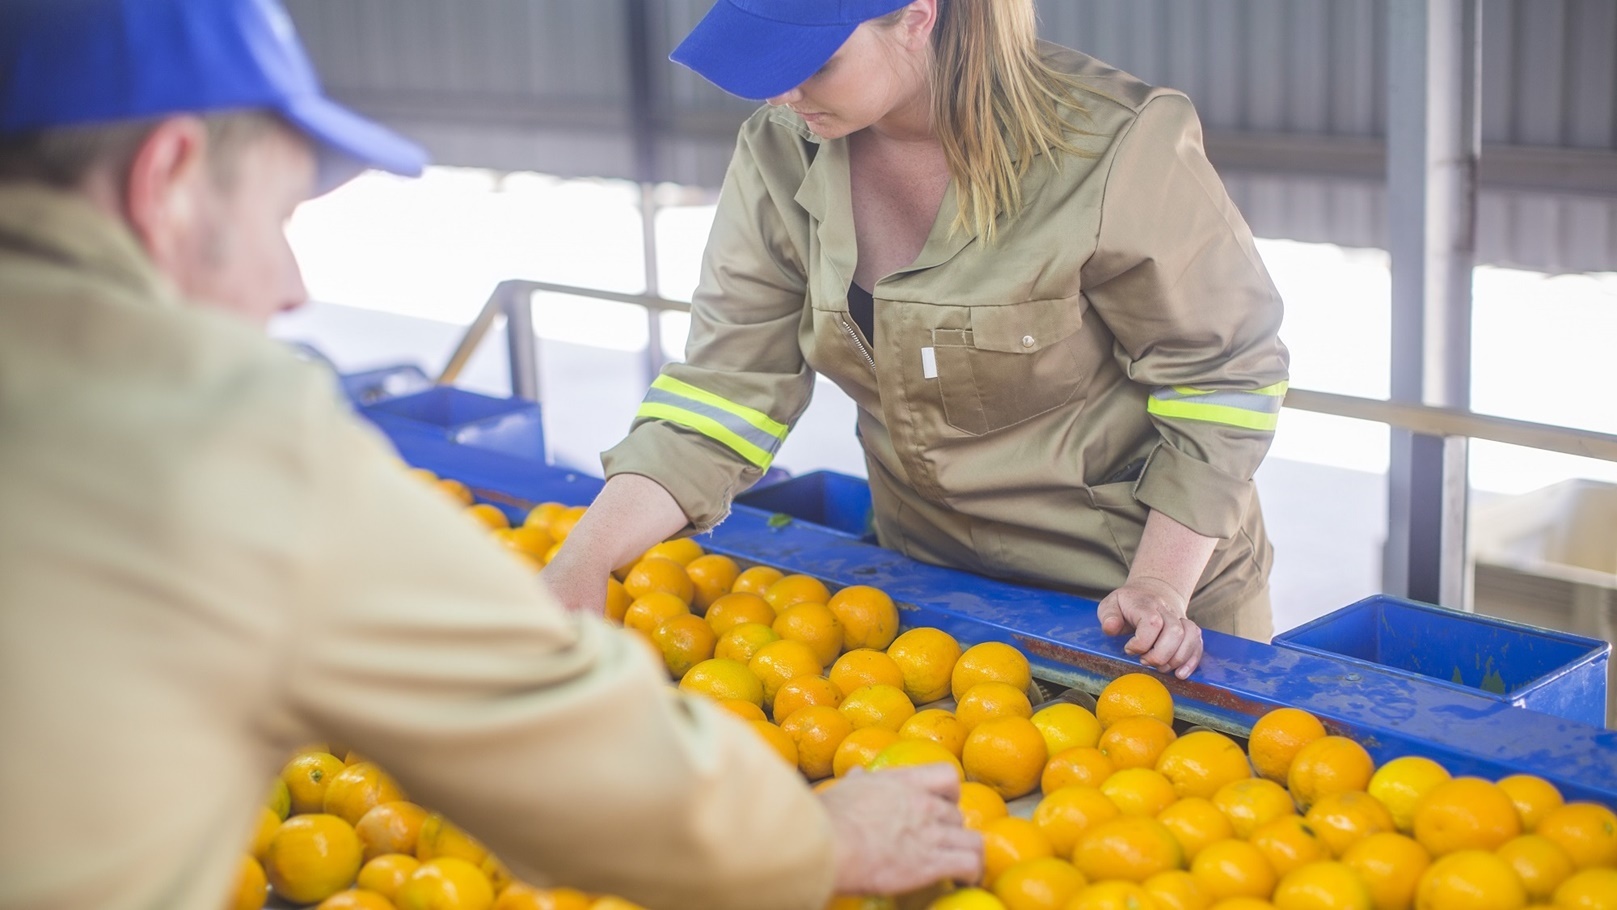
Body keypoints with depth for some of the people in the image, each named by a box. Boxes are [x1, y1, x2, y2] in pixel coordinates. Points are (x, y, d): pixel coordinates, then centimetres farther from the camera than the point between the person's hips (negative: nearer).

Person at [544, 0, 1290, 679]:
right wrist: (581, 563, -22)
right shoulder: (780, 158, -10)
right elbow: (722, 392, -12)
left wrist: (1160, 586, -22)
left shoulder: (1115, 151, -24)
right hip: (930, 587, 5)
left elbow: (1224, 377, -15)